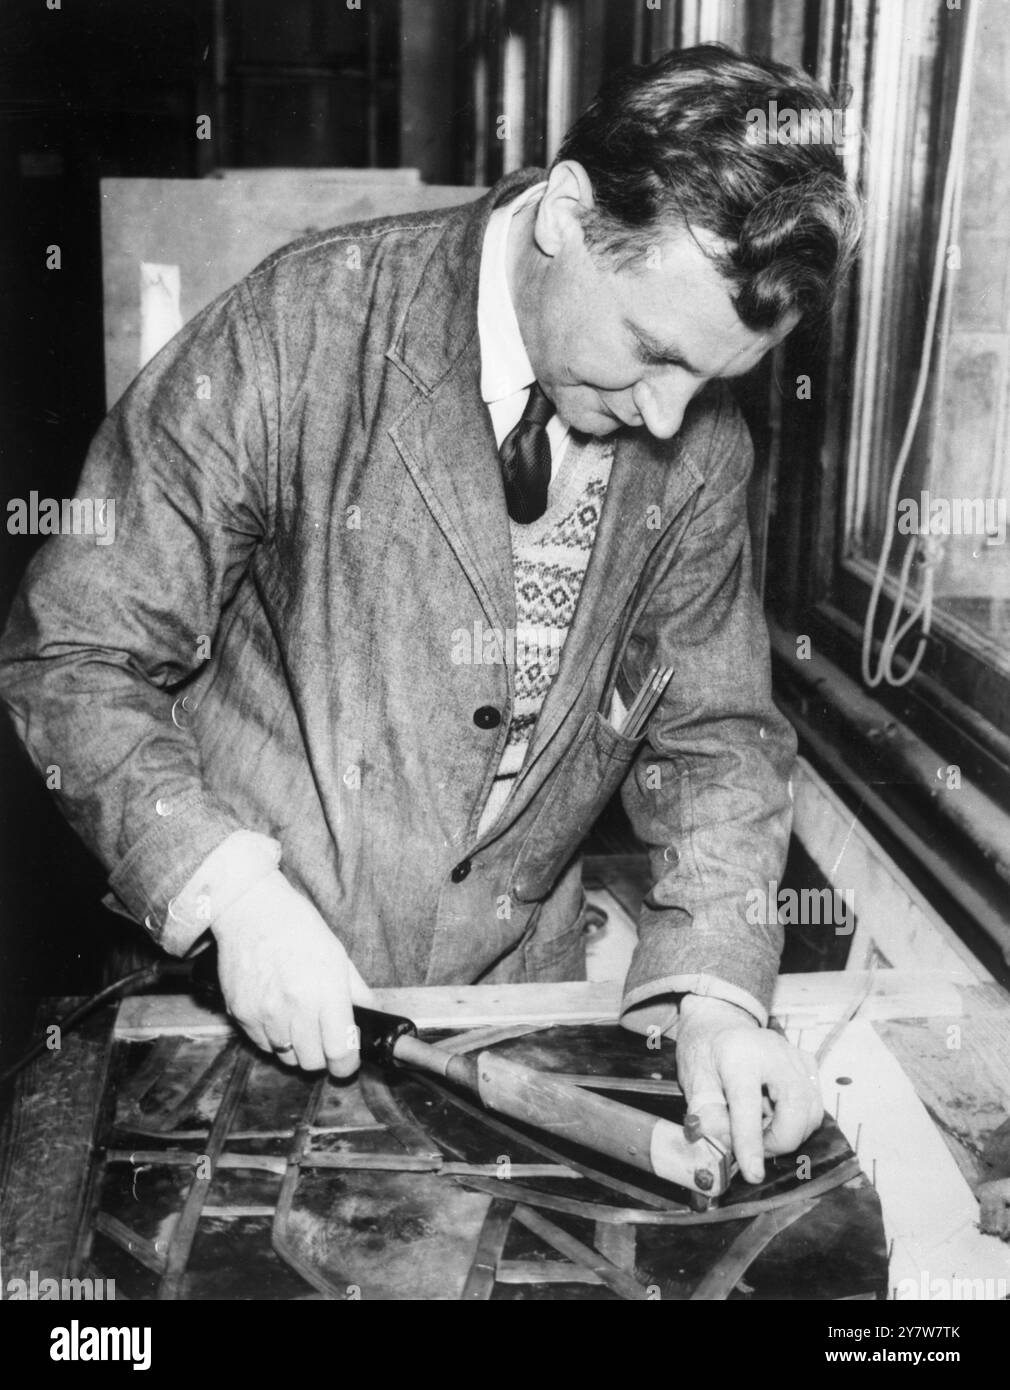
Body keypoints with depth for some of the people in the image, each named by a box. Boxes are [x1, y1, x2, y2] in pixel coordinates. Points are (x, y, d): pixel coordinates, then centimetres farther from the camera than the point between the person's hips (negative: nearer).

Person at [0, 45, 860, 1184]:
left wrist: (716, 989, -14)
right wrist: (231, 888, -27)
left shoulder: (700, 444, -7)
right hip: (244, 1004, -3)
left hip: (519, 996, 3)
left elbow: (714, 733, 0)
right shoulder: (299, 334, -20)